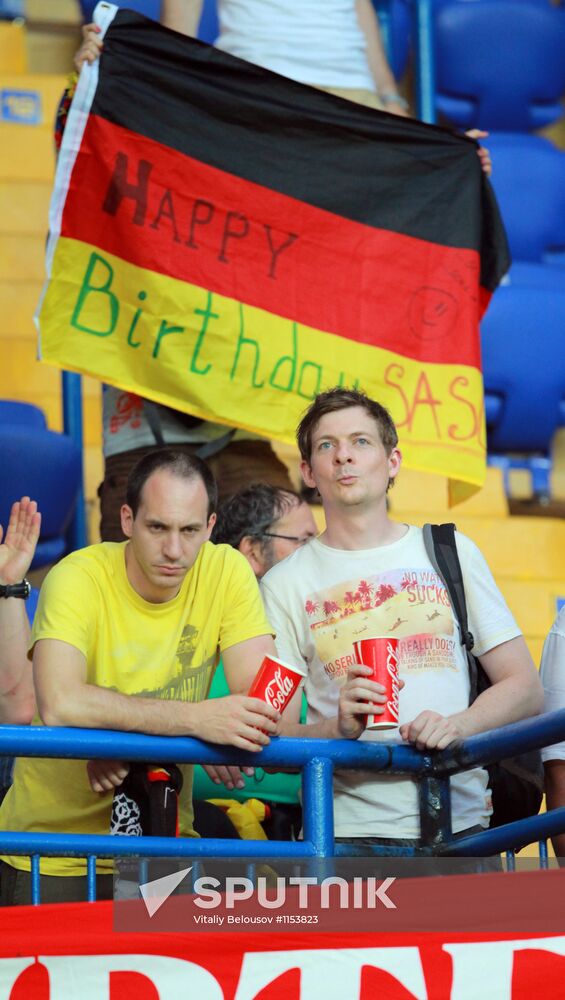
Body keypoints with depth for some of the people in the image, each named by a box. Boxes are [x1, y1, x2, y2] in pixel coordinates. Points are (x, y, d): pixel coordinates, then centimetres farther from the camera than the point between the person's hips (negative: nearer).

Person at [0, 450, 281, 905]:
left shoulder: (226, 572, -6)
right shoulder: (79, 579, -15)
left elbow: (265, 708, -13)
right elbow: (59, 704, -31)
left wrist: (128, 738, -25)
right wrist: (197, 719, -34)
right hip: (53, 845, -2)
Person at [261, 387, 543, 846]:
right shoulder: (284, 584, 9)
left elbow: (525, 688, 10)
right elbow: (275, 739, 4)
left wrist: (456, 725, -9)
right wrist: (339, 727, -17)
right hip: (347, 833, -2)